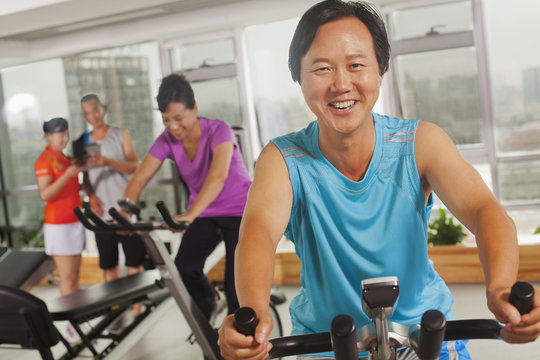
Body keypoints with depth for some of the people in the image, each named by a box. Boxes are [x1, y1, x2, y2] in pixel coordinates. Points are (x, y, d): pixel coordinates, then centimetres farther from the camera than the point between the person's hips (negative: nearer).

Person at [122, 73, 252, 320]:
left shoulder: (218, 131, -25)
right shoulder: (167, 141, -10)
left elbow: (218, 175, -42)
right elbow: (139, 179, -14)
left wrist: (191, 214, -55)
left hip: (239, 211, -4)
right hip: (203, 213, 4)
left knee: (236, 286, -10)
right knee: (184, 267, -15)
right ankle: (204, 319, 13)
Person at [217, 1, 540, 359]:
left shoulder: (421, 142, -13)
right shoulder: (283, 159, -16)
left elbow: (483, 209, -26)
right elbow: (259, 229, -32)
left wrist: (501, 289, -46)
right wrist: (253, 314, -52)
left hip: (421, 327, 0)